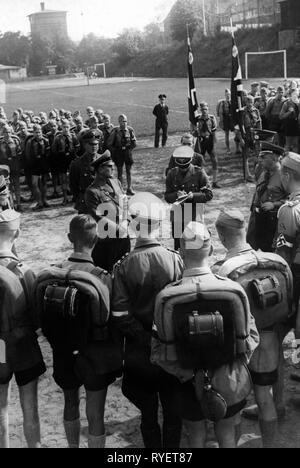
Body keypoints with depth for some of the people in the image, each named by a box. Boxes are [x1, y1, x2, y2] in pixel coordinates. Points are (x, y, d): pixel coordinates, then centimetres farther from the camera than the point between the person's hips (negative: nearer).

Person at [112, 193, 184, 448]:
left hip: (139, 351, 0)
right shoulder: (175, 259, -12)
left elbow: (121, 316, -13)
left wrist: (143, 338, -4)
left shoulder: (124, 266, -12)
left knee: (148, 414, 16)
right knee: (173, 412, 16)